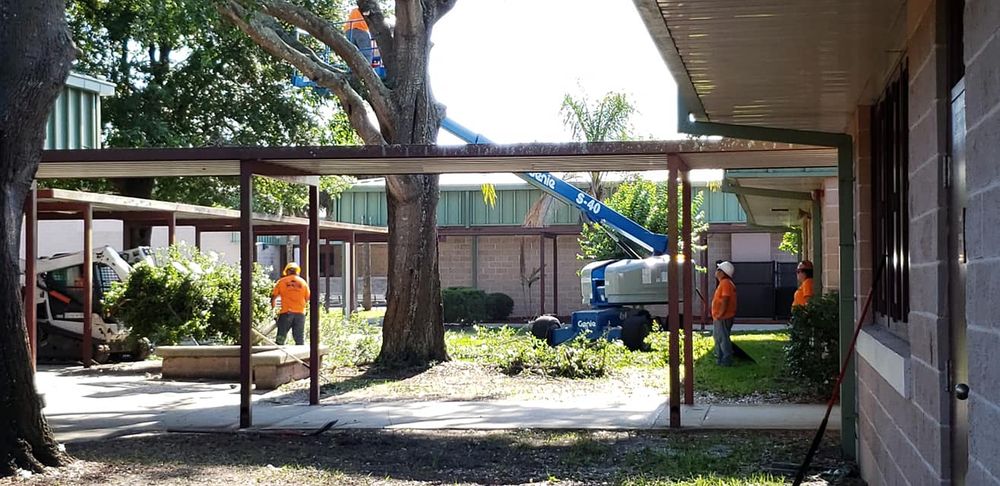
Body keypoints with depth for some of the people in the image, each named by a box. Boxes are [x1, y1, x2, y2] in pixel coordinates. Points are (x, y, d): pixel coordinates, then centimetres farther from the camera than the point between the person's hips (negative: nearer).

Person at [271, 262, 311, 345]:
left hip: (286, 312, -2)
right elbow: (307, 298, 12)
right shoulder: (303, 282, 9)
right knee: (300, 339, 6)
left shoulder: (282, 281, 3)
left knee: (280, 339, 1)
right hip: (300, 313, 2)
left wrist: (273, 306, 20)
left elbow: (273, 296, 4)